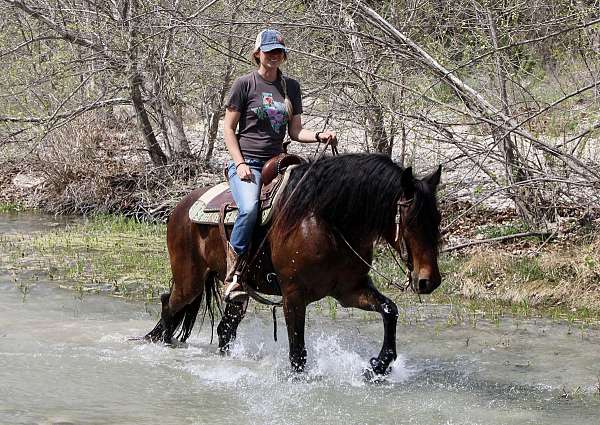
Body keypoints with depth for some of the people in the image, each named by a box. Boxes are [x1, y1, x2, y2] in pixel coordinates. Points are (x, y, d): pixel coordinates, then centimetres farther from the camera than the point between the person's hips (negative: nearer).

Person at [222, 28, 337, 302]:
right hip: (246, 163, -5)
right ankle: (233, 277, -23)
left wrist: (318, 136, -6)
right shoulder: (245, 84, 2)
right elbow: (229, 129, 1)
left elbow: (295, 131, 15)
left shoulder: (291, 87, 16)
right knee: (250, 209, -33)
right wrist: (240, 164, -11)